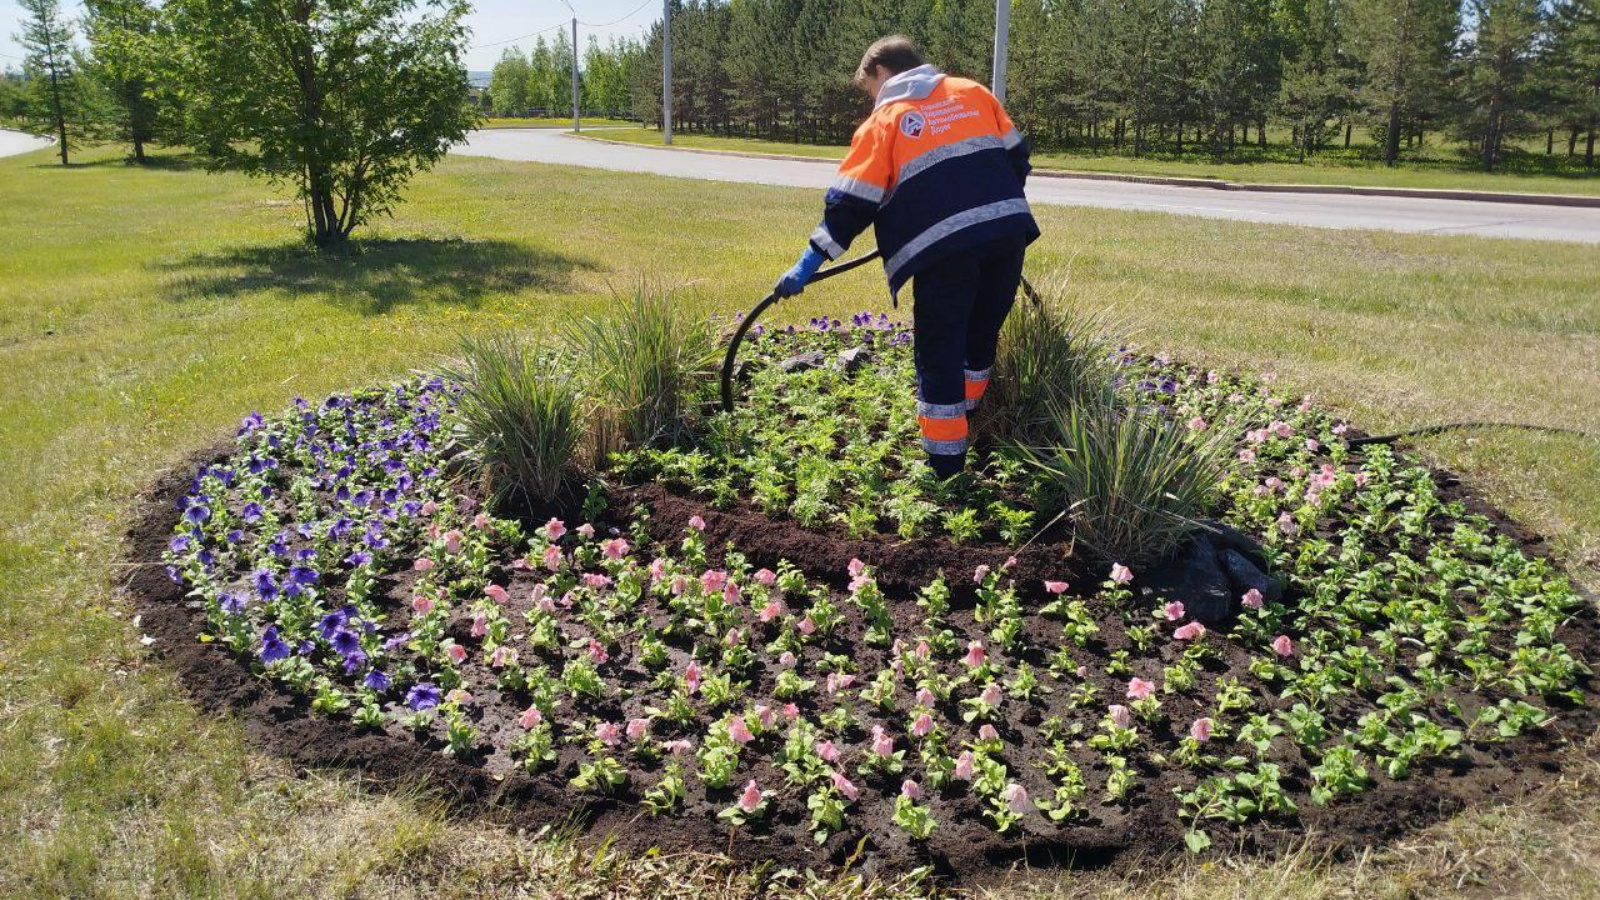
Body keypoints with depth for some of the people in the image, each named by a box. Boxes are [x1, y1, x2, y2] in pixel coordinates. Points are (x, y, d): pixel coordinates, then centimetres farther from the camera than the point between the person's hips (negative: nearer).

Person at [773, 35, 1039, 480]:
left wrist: (807, 265, 6)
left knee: (939, 354, 3)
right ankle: (965, 421, 38)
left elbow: (849, 204, 2)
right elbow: (1017, 156, 19)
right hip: (1010, 227, 5)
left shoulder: (883, 121, 7)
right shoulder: (973, 92, 18)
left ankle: (946, 469, 4)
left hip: (943, 245, -5)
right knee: (981, 337, 22)